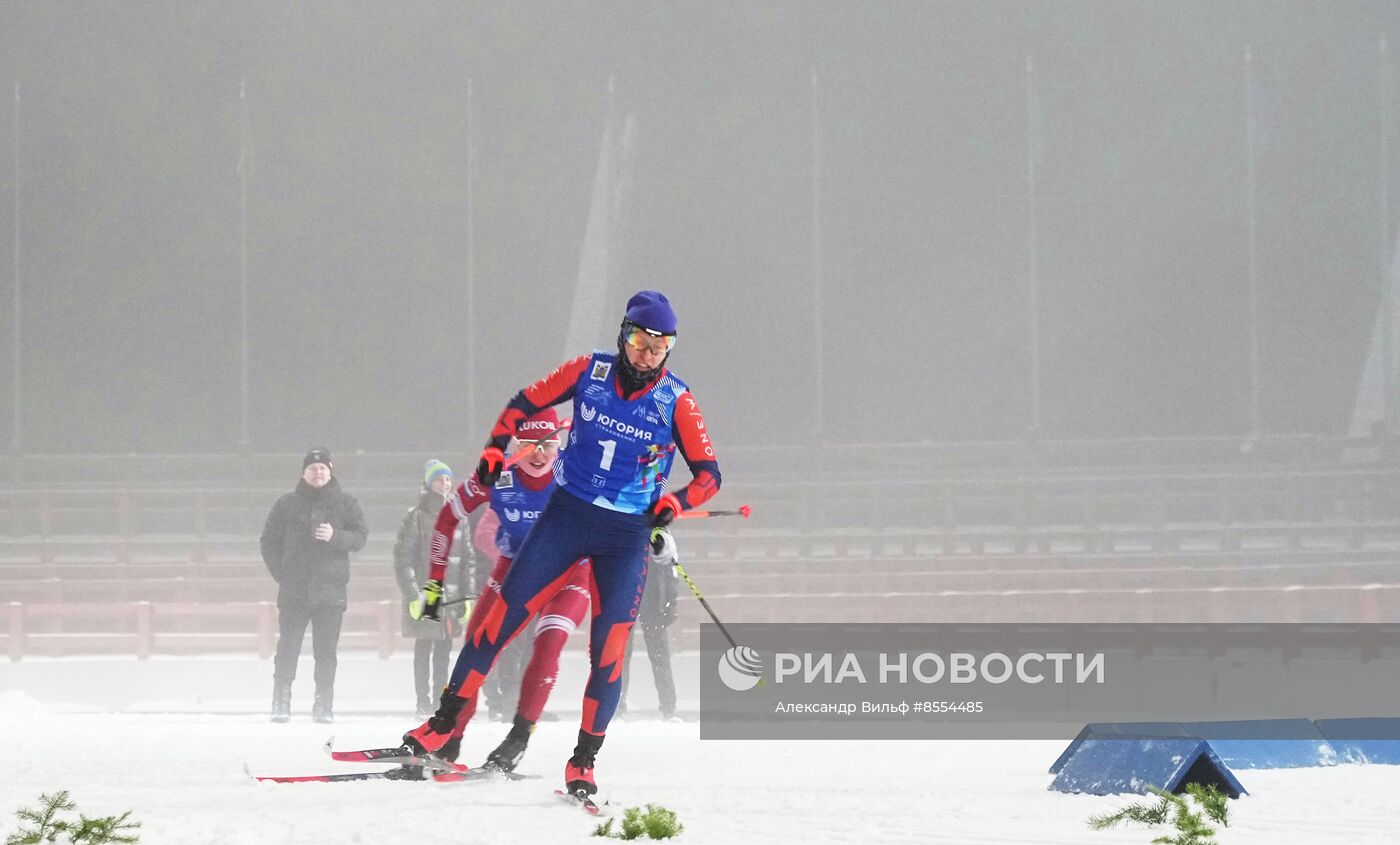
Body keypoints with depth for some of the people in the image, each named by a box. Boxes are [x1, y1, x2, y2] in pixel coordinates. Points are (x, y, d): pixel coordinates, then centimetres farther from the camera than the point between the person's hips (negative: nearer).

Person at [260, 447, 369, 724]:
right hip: (294, 591, 0)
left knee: (326, 651, 0)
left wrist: (335, 536, -16)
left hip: (330, 590, 0)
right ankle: (280, 703, 1)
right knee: (287, 648, -4)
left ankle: (324, 705, 5)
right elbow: (270, 540, 10)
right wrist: (280, 573, 0)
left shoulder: (346, 504, 8)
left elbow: (360, 536, 3)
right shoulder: (287, 504, 8)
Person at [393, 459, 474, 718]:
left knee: (444, 651, 7)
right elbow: (403, 558, -7)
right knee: (424, 649, -3)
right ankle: (423, 703, 0)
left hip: (451, 595, 4)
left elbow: (468, 558, 14)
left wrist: (468, 596, 7)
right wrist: (412, 595, -14)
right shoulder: (416, 517, -3)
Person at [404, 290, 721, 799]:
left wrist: (675, 502, -20)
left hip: (627, 534, -1)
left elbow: (709, 474, -2)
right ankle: (443, 725, 5)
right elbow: (525, 403, 11)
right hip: (566, 514, 1)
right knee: (505, 615, -4)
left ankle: (583, 763, 3)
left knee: (608, 650, -7)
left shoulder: (676, 401, -6)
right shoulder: (589, 372, -3)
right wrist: (495, 448, -1)